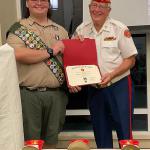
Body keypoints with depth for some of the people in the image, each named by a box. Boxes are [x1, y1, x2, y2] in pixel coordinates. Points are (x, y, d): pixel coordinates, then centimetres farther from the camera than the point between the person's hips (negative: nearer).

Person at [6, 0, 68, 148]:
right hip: (28, 94, -3)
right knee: (30, 139, 6)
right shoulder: (18, 28, 1)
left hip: (56, 93, 4)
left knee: (51, 138, 14)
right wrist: (51, 51, -9)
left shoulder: (61, 30, 13)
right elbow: (18, 54, -17)